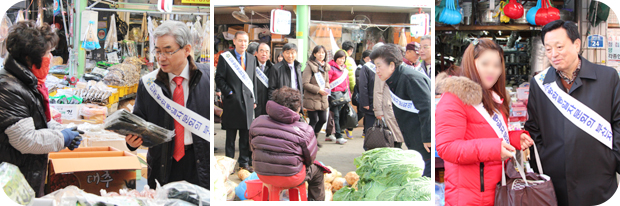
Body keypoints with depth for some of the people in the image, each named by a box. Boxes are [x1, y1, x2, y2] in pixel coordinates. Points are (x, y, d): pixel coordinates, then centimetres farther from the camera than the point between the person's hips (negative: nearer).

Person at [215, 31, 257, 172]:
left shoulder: (252, 58, 13)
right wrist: (229, 92, -10)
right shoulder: (225, 57, 0)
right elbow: (219, 78, -1)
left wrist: (254, 99, 11)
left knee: (246, 135, 7)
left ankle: (244, 162, 18)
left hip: (247, 101, 4)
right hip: (232, 102, -3)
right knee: (231, 135, 3)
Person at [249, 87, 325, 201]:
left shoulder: (257, 123, -5)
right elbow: (310, 159, -6)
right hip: (290, 179, -5)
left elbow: (253, 149, 8)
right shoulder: (304, 130, -16)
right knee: (316, 170, 24)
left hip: (262, 175, 5)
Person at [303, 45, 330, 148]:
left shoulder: (325, 66, 13)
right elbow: (305, 84, -14)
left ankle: (314, 137, 32)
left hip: (323, 99, 7)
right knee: (313, 121, -3)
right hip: (312, 98, -7)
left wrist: (327, 88, 2)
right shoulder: (310, 66, -10)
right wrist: (318, 90, -16)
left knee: (323, 119, 11)